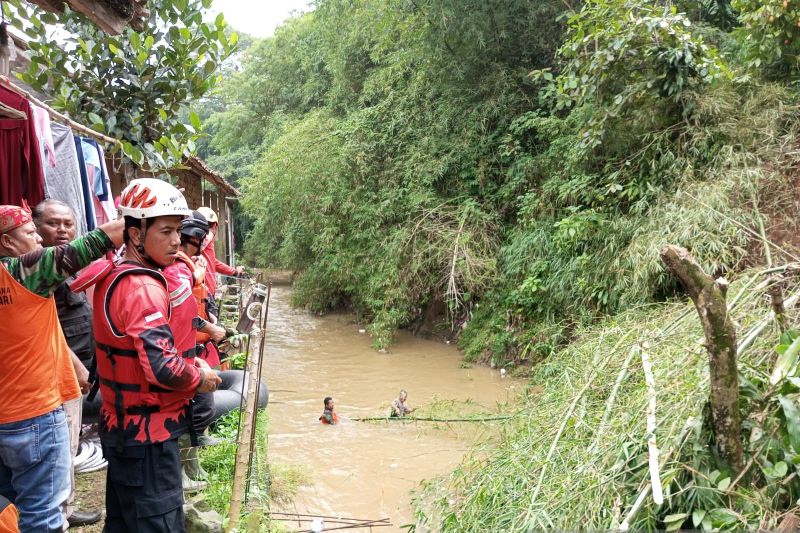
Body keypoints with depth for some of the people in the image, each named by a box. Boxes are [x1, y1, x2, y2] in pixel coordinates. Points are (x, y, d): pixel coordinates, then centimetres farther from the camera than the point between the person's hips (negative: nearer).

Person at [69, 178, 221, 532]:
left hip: (120, 425, 9)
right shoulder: (142, 287, -22)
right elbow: (163, 367, -30)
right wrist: (200, 378, -11)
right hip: (147, 435, -9)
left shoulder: (111, 277, 7)